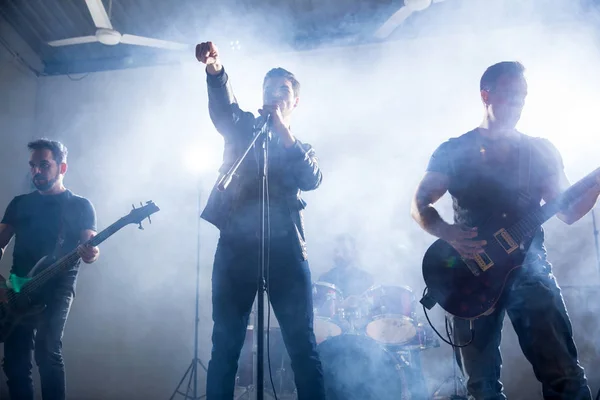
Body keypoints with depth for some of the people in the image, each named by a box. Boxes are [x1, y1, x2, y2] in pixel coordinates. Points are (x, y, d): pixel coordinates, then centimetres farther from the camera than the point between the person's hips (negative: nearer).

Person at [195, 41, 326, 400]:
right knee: (225, 345, 0)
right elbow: (223, 105, -5)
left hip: (285, 247, 1)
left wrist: (284, 133, -11)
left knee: (302, 346, 0)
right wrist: (215, 69, -25)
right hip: (237, 245, 0)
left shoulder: (302, 148, 19)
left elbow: (312, 180, -3)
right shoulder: (243, 128, 18)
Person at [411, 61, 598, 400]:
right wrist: (450, 233, -15)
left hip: (530, 267, 1)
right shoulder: (453, 152, 7)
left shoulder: (541, 151, 11)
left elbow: (568, 211, 8)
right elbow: (420, 205, 4)